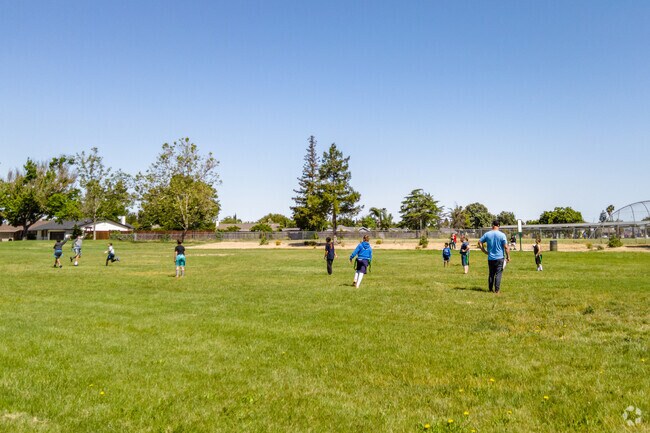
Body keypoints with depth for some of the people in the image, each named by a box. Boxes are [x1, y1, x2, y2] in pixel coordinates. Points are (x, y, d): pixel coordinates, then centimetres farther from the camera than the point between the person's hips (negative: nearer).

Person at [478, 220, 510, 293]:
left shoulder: (487, 234, 0)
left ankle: (490, 289, 20)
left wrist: (485, 251, 10)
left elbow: (479, 242, 3)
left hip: (490, 258, 3)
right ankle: (497, 290, 2)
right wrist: (508, 257, 0)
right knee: (498, 274, 2)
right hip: (499, 258, -3)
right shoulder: (502, 235, -9)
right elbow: (506, 247, -10)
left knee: (491, 274, 14)